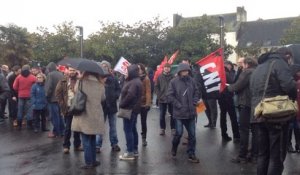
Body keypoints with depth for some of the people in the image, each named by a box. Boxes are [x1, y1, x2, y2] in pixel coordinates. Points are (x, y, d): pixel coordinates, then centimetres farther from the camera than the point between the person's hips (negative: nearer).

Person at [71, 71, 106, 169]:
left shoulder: (81, 82, -9)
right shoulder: (100, 84, -2)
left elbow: (76, 91, 10)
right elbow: (103, 98, 10)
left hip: (84, 115, -2)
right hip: (96, 115, 3)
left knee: (86, 140, 5)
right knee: (92, 139, 17)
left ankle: (89, 163, 7)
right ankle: (93, 161, 24)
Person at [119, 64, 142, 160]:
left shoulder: (134, 83, -19)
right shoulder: (135, 81, 15)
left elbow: (130, 96, -27)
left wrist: (122, 104, -16)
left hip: (130, 109, -11)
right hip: (134, 109, 11)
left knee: (128, 130, -6)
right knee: (133, 129, 15)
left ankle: (130, 152, -2)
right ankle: (135, 150, 23)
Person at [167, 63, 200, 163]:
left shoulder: (191, 80, 1)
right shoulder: (174, 82, -7)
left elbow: (196, 92, 12)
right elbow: (170, 95, -8)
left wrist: (194, 102, 0)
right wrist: (178, 105, -11)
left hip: (191, 112, 3)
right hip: (179, 112, -3)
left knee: (192, 134, 7)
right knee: (179, 133, 0)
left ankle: (191, 154, 19)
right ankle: (174, 147, 30)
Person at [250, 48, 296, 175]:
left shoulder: (256, 69, 21)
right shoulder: (279, 62, -5)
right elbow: (289, 86, -18)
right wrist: (294, 98, 0)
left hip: (259, 115, 8)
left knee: (263, 154, 14)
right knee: (277, 156, -1)